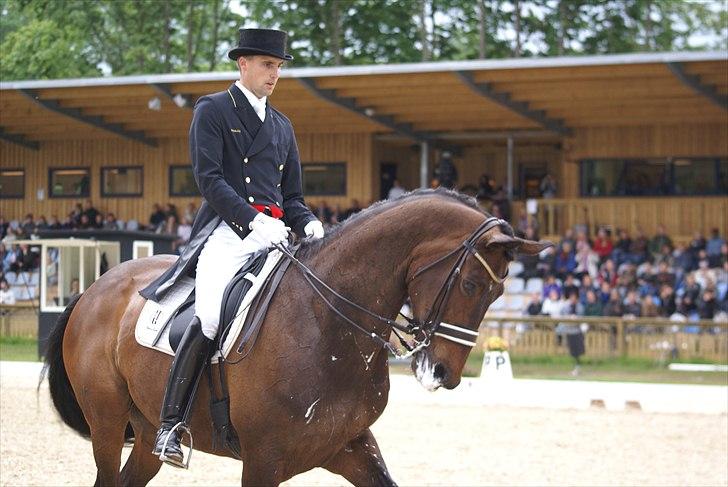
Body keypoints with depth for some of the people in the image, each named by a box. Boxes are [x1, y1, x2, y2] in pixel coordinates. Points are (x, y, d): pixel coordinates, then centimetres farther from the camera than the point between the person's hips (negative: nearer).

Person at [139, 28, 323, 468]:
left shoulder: (282, 126, 25)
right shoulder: (213, 110, 7)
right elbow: (209, 178, -6)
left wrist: (309, 224, 0)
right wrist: (253, 219, -19)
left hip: (274, 233, 7)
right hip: (227, 230, -7)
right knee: (209, 318, -29)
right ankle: (170, 426, -24)